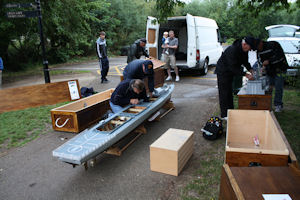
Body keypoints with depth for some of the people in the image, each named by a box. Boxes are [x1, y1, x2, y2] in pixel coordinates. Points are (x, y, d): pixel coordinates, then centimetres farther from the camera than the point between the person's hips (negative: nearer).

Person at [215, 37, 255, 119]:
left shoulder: (244, 50, -3)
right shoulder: (232, 50, -31)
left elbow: (245, 61, 9)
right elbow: (233, 67, -32)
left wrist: (250, 70, -7)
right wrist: (246, 74, -32)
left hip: (230, 72, 9)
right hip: (223, 72, -9)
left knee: (229, 92, 15)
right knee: (224, 93, -5)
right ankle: (224, 115, 1)